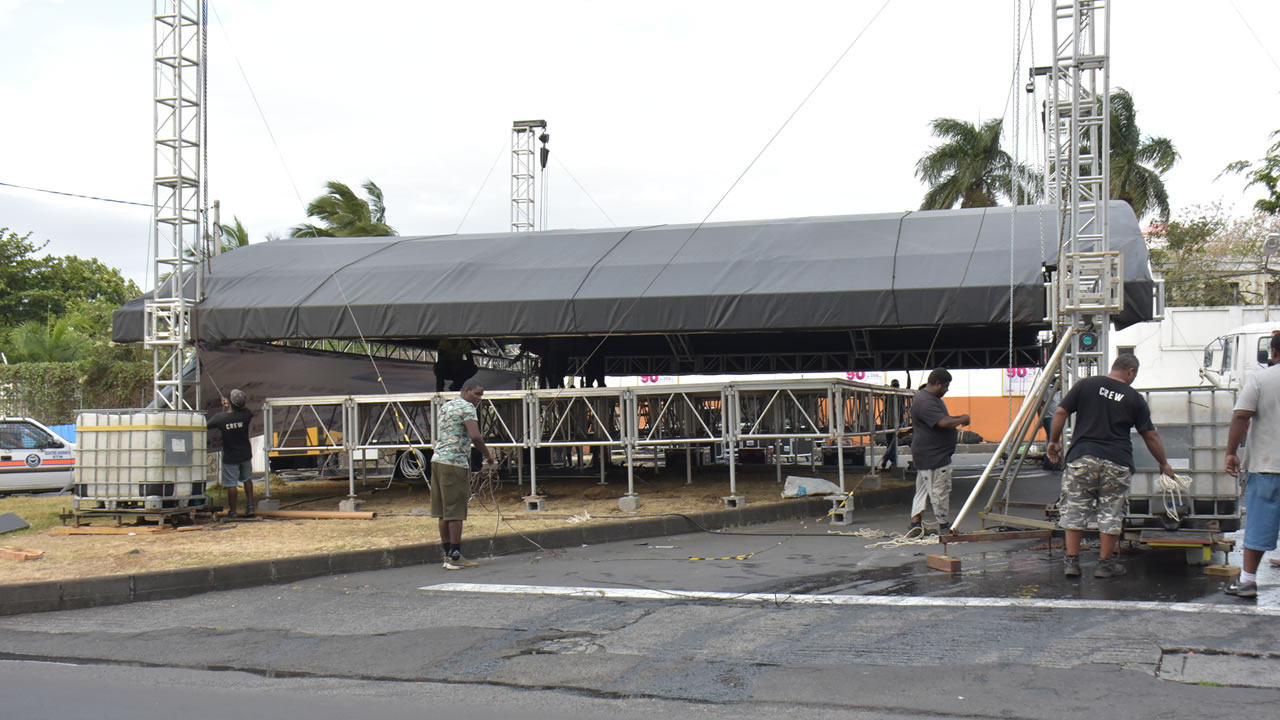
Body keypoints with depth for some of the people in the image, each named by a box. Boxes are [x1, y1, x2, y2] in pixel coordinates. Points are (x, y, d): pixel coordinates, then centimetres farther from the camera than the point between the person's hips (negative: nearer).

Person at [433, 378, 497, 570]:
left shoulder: (445, 406, 20)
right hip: (455, 463, -9)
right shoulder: (467, 408, -8)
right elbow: (475, 436, -21)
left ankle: (448, 555, 15)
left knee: (444, 511, 10)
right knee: (455, 512, -6)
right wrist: (487, 454, -8)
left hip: (437, 460, 9)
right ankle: (455, 557, -4)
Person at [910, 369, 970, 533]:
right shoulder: (925, 402, -21)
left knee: (923, 489, 13)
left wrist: (957, 418, 9)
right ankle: (944, 526, 4)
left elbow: (942, 418, 27)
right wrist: (961, 420, -14)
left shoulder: (931, 398, 15)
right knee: (940, 491, -3)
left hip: (927, 456, 12)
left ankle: (915, 525, 15)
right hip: (933, 457, -12)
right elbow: (943, 423, -30)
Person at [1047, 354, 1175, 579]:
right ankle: (1105, 563, 13)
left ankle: (1071, 561, 6)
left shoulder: (1086, 385, 5)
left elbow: (1060, 412, 2)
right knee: (1111, 513, 9)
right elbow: (1150, 436, 8)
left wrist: (1054, 441, 14)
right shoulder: (1134, 398, 5)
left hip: (1082, 457, 1)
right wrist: (1163, 463, 20)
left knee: (1075, 510, 7)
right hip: (1116, 462, -1)